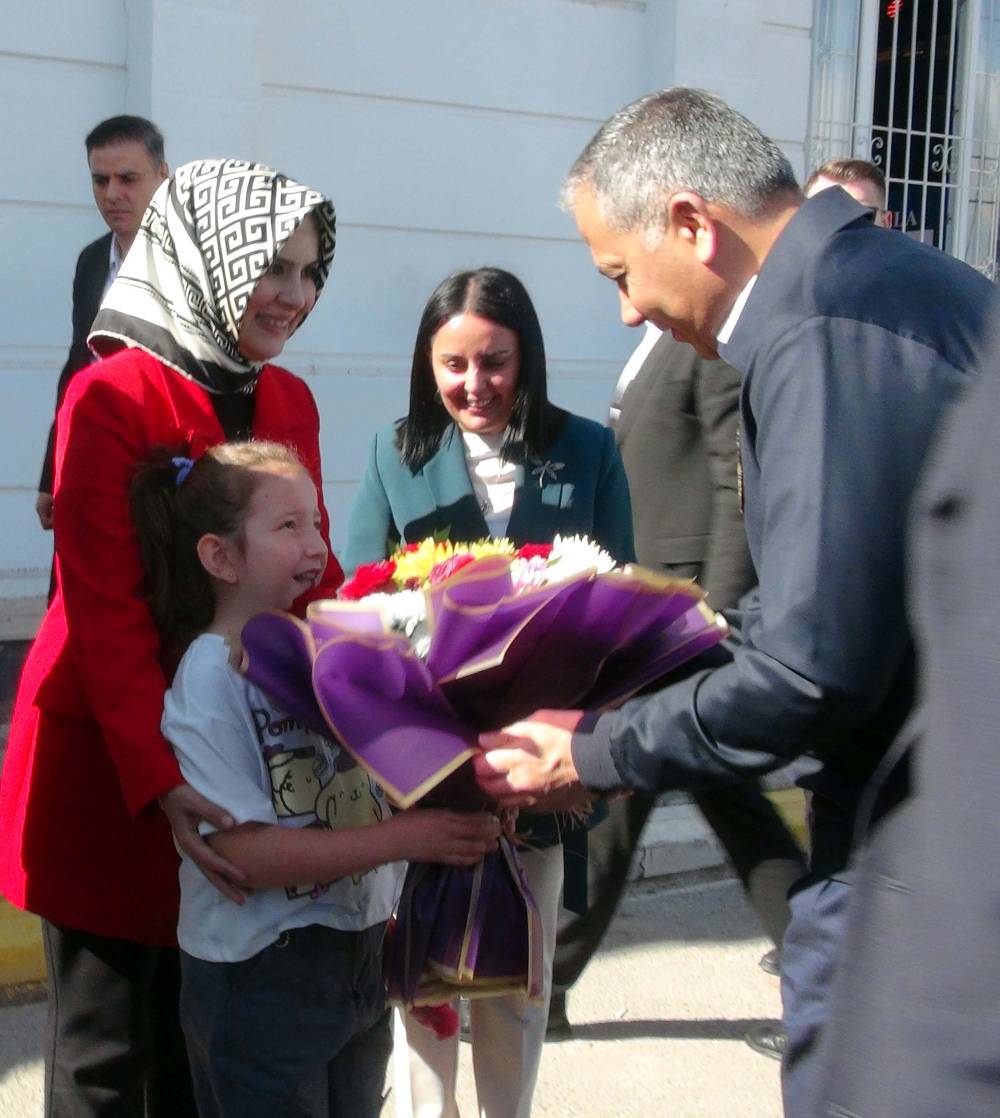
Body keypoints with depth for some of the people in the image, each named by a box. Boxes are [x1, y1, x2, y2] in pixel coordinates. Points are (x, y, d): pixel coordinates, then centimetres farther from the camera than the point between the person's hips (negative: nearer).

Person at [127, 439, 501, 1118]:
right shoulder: (210, 678, -16)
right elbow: (243, 849, -23)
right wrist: (403, 839, -26)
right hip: (261, 979, -6)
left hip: (361, 957, 6)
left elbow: (372, 786, 11)